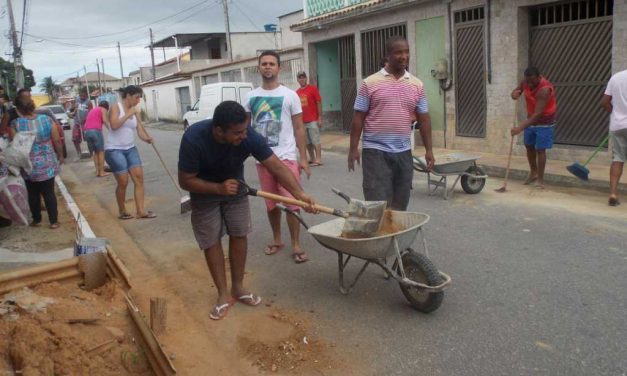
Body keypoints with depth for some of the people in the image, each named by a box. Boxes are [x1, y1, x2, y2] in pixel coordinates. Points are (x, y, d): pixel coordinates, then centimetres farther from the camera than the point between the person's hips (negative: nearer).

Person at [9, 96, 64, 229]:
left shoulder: (15, 125, -14)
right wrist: (60, 156, 10)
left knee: (33, 194, 17)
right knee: (49, 193, 9)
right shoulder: (47, 120, -10)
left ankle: (36, 220, 30)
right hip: (47, 164, 0)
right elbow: (57, 141, -5)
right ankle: (54, 221, 13)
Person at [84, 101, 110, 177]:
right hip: (96, 130, -6)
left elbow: (87, 122, 25)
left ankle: (97, 171, 9)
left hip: (87, 131, 6)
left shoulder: (92, 110, 31)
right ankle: (102, 172, -3)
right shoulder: (103, 109, 12)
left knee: (95, 152, 14)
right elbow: (104, 120, -7)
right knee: (101, 151, 0)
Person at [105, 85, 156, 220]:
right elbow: (114, 125, -23)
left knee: (139, 177, -3)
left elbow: (140, 130, 3)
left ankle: (140, 211, 0)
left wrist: (147, 138, -17)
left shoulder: (135, 111, 9)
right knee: (123, 182, -5)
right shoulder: (116, 108, -7)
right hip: (114, 150, -6)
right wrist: (128, 114, -23)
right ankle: (122, 211, 14)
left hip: (130, 148, 6)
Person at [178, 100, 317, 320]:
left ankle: (238, 287, 21)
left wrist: (300, 194, -37)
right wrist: (219, 188, -36)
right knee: (211, 242, 0)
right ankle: (223, 294, 14)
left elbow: (277, 167, -27)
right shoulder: (193, 139, -36)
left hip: (235, 187, 2)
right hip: (205, 193, -2)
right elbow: (185, 181, -25)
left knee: (239, 235, 4)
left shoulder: (249, 136, -30)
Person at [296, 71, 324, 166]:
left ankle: (318, 160, -5)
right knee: (307, 142, 9)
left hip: (313, 121, -5)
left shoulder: (313, 89, -2)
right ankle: (312, 159, 17)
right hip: (302, 121, 5)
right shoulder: (297, 92, 11)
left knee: (315, 141, -5)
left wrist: (320, 118, -9)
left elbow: (319, 103, -5)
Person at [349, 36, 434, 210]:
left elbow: (423, 118, 10)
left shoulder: (417, 84, 7)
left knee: (400, 204, 11)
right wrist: (353, 148, -5)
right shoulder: (370, 83, -3)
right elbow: (358, 117, -2)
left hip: (404, 152, 4)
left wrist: (428, 150, 6)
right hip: (375, 151, -4)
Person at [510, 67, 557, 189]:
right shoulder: (526, 82, -12)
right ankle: (533, 172, 32)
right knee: (529, 146, 14)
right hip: (531, 120, 7)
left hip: (544, 122, -7)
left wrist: (520, 128, -45)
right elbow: (516, 90, 6)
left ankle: (540, 179, 4)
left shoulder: (545, 89, -34)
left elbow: (537, 114, -38)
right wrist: (514, 93, -22)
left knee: (540, 149, -6)